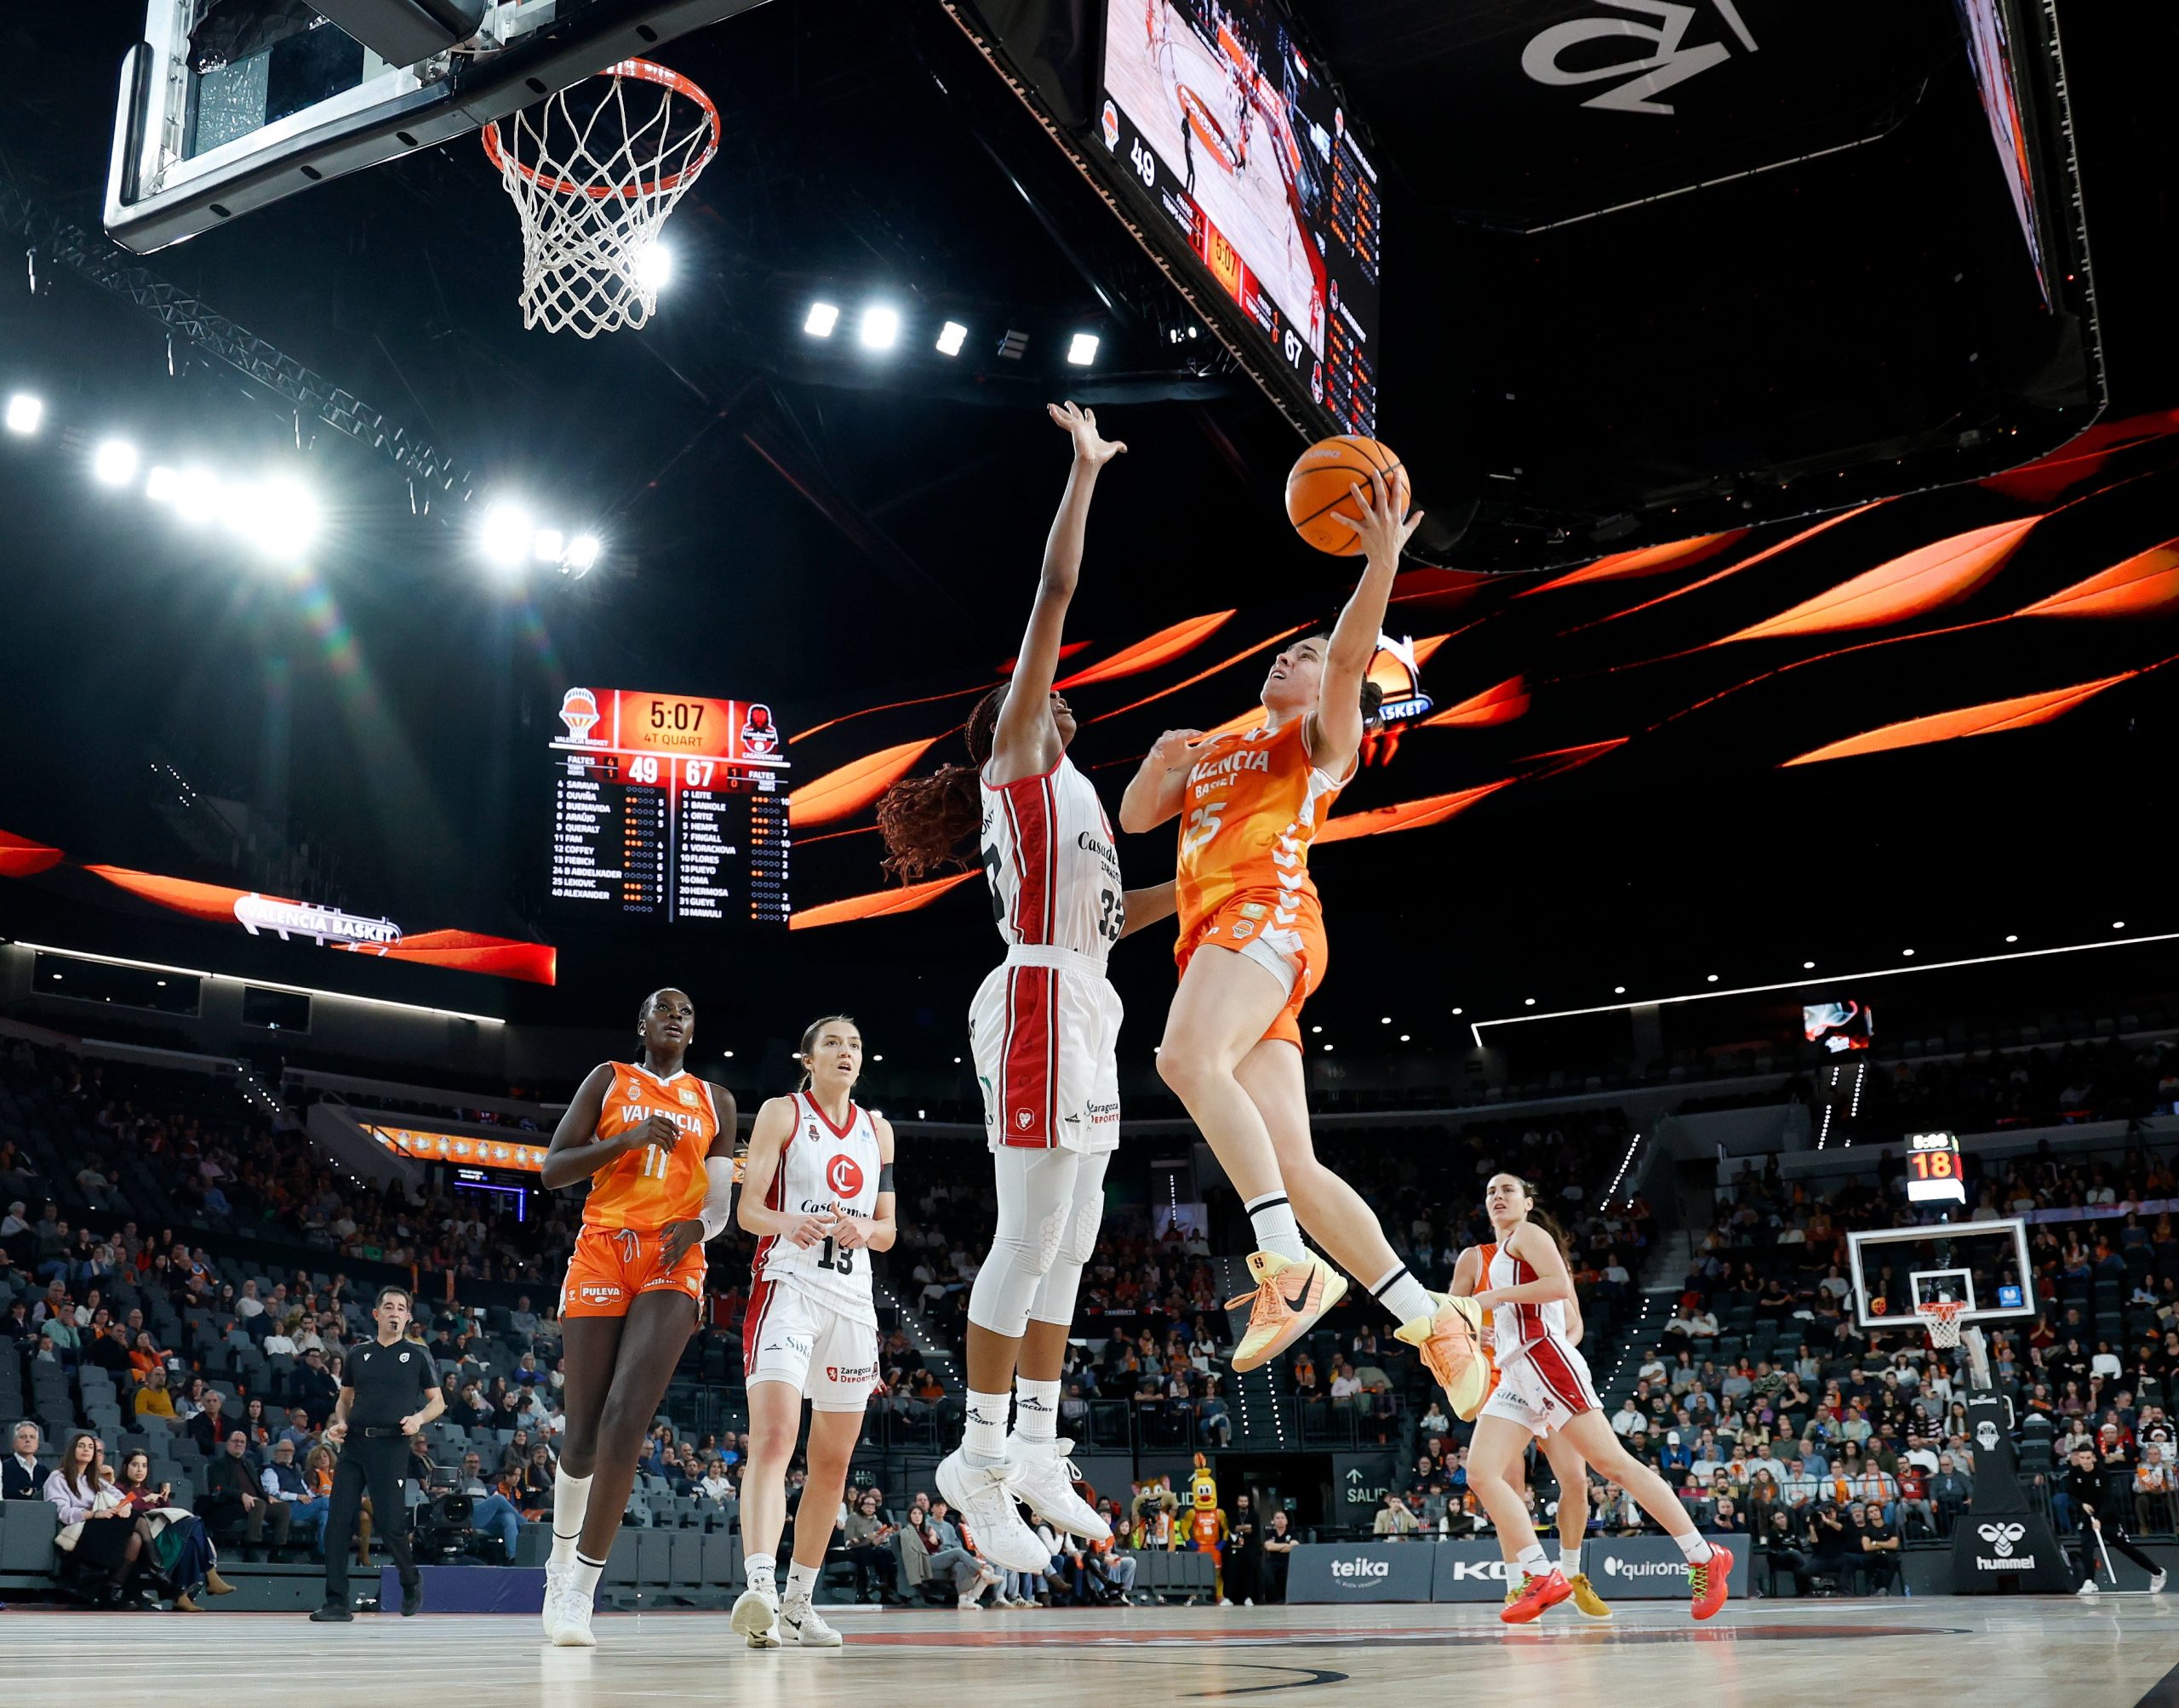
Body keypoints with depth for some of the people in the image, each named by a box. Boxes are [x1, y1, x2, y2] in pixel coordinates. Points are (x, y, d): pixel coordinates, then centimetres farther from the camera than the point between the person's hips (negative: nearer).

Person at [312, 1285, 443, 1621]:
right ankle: (336, 1602, 3)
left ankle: (411, 1584, 22)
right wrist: (339, 1423, 3)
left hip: (392, 1446, -3)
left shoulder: (418, 1354, 6)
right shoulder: (359, 1354, 15)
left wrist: (419, 1418, -11)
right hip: (354, 1444, 3)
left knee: (391, 1524, -5)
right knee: (337, 1522, -4)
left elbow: (438, 1401, 9)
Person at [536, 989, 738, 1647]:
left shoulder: (715, 1101, 16)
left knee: (627, 1419, -18)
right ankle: (562, 1558, 30)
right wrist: (629, 1139, -10)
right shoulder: (609, 1079, 11)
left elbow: (721, 1202, 18)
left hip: (672, 1264, 0)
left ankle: (579, 1591, -14)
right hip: (602, 1253, 0)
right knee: (583, 1432, 2)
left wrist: (698, 1226, -5)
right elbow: (552, 1171, 4)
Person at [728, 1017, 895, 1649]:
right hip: (787, 1286, -5)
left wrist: (865, 1230, -9)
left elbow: (888, 1230, 15)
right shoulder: (781, 1113, 3)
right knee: (773, 1437, -23)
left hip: (852, 1298, 6)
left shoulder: (877, 1129, 16)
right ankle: (759, 1587, -33)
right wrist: (789, 1224, -27)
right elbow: (748, 1208, -6)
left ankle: (798, 1601, 18)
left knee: (833, 1462, 8)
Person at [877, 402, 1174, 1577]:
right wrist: (1084, 470, 1)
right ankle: (982, 1455, -7)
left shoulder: (1057, 797, 26)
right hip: (1042, 1005, -9)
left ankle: (1035, 1448, 12)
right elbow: (1055, 594, -3)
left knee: (1067, 1244, 8)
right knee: (1032, 1238, -11)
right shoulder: (1018, 764, 3)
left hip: (1083, 1015, 9)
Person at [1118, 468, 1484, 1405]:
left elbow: (1351, 656, -7)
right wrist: (1161, 758, 7)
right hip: (1213, 938, 7)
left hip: (1266, 913, -7)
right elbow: (1134, 817, 27)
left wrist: (1383, 560, -19)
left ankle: (1288, 1262, -38)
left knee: (1187, 1058, -35)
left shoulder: (1324, 738, 13)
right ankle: (1431, 1317, -2)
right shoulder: (1217, 746, 33)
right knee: (1291, 1167, -3)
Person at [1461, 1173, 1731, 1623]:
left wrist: (1496, 1296, -12)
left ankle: (1705, 1558, -8)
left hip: (1545, 1359, -9)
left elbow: (1561, 1285, -15)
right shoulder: (1490, 1257, 27)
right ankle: (1542, 1577, -11)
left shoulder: (1527, 1234, 2)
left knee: (1612, 1462, -12)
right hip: (1515, 1378, 9)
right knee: (1481, 1474, -7)